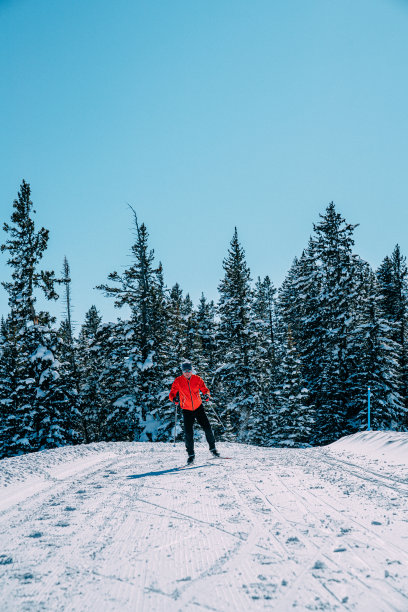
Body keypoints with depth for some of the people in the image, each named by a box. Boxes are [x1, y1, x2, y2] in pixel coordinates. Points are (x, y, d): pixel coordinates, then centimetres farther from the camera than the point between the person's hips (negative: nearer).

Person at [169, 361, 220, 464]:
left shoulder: (197, 379, -4)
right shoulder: (178, 381, -7)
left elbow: (205, 389, 0)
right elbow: (172, 394, -7)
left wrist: (206, 395, -23)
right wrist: (174, 399, -30)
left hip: (198, 407, 1)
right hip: (187, 410, -1)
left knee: (207, 427, -3)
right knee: (188, 432, -9)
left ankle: (213, 448, 18)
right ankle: (191, 454, 7)